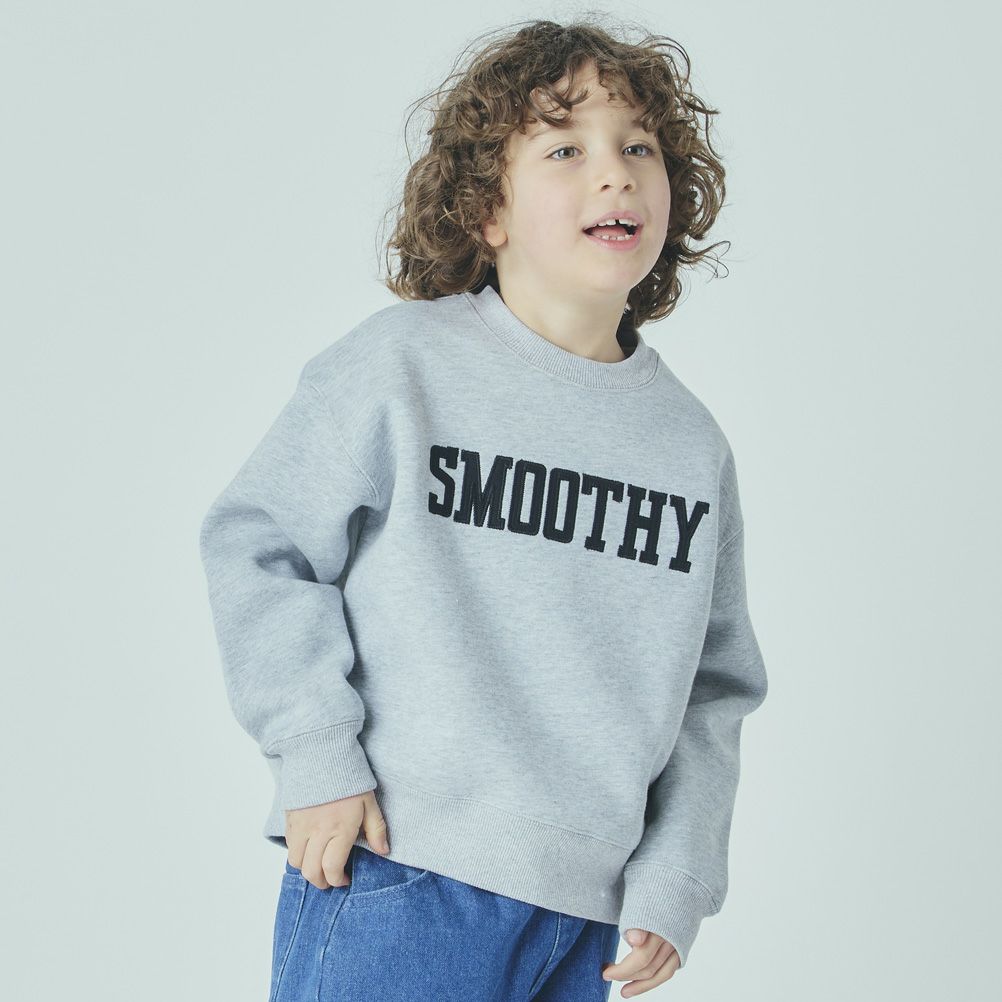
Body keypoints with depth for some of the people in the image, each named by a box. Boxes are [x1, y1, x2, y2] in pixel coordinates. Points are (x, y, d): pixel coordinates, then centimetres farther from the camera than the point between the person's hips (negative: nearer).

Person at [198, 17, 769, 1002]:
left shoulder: (692, 443, 8)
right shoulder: (398, 366, -6)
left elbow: (713, 689, 12)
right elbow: (257, 542, -2)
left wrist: (677, 880, 4)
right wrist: (316, 758, -10)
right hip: (392, 883, -4)